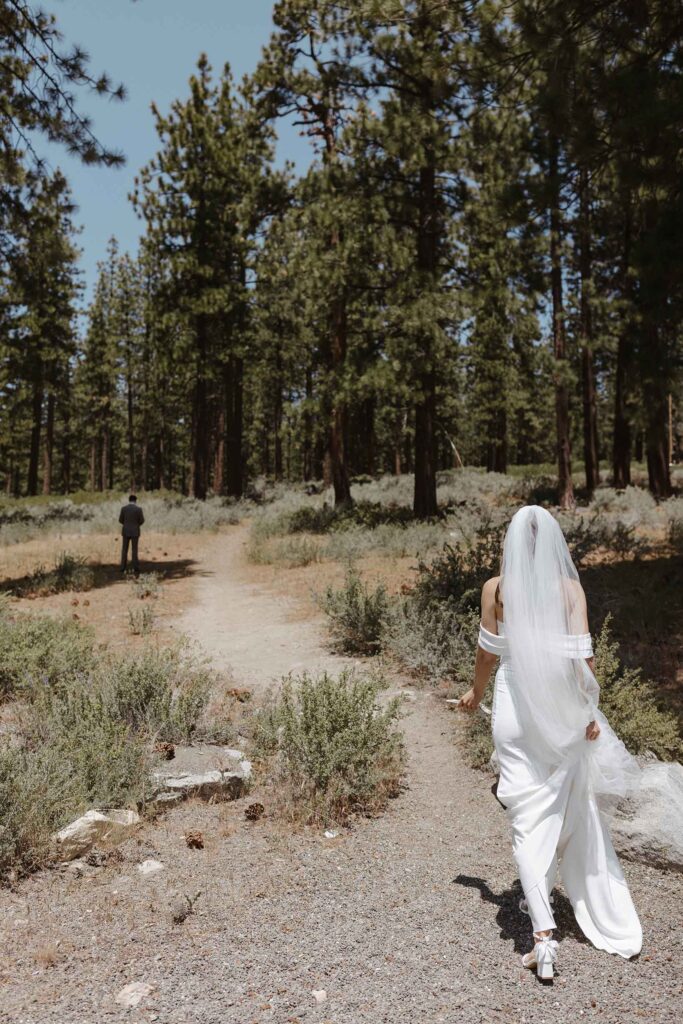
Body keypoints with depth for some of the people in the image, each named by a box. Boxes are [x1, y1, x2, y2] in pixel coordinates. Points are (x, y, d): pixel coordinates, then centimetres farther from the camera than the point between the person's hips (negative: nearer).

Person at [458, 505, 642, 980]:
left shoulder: (496, 588, -5)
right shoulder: (570, 588, -6)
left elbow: (488, 652, 3)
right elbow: (581, 655, -11)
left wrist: (476, 693, 19)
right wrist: (590, 712, -4)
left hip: (515, 708, -1)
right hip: (561, 710, 1)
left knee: (530, 819, 4)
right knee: (574, 809, 24)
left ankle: (544, 934, -4)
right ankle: (541, 897, 41)